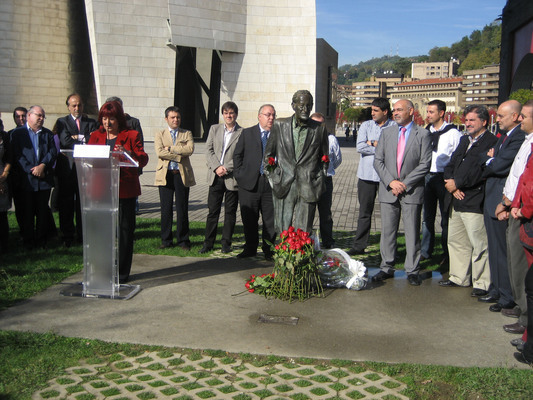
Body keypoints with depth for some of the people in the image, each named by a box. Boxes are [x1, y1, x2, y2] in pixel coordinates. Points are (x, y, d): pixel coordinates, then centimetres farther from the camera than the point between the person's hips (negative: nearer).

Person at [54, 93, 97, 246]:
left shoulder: (91, 122, 11)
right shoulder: (62, 122, 7)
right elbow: (65, 141, -9)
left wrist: (77, 137, -11)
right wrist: (84, 140, -7)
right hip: (67, 169, -1)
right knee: (66, 204, 3)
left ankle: (83, 235, 11)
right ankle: (67, 236, 12)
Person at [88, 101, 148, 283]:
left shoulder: (131, 135, 2)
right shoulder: (96, 136, 14)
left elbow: (143, 159, -6)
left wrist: (128, 153, -26)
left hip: (125, 190, -3)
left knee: (125, 230, 1)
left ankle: (122, 273, 12)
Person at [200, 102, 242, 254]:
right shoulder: (214, 129, 12)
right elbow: (208, 150, 5)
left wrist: (226, 168, -14)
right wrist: (217, 167, -9)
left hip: (232, 177, -2)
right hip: (216, 177, 2)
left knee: (230, 212, 5)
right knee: (213, 211, 5)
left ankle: (226, 243, 15)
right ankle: (208, 243, 12)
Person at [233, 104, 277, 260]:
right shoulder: (247, 133, 8)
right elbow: (237, 155, 8)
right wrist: (239, 175, 0)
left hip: (271, 183, 0)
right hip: (250, 182, 0)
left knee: (270, 219, 3)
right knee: (249, 219, 7)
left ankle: (268, 249, 16)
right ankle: (250, 248, 21)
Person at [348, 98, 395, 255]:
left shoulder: (395, 127, 1)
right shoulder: (366, 125, 9)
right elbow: (360, 147, -4)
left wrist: (373, 144, -7)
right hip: (366, 175, 3)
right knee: (364, 212, 7)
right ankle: (359, 246, 14)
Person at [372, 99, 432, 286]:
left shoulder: (423, 134, 1)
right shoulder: (386, 132, 11)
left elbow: (425, 164, -5)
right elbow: (378, 160, 6)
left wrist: (405, 183, -12)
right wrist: (391, 182, -8)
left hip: (412, 190, -3)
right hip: (388, 190, 3)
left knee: (412, 233, 2)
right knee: (387, 231, 8)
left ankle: (412, 271, 12)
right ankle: (387, 268, 19)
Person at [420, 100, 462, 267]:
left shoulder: (453, 133, -6)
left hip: (445, 178, -5)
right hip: (427, 177, 5)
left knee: (446, 218, 2)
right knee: (427, 217, 12)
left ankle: (448, 255, 12)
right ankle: (426, 251, 22)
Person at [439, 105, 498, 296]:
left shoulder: (491, 142, -9)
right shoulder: (464, 140, 20)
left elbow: (480, 171, -19)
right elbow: (450, 166, 16)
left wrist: (457, 183, -12)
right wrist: (452, 184, -2)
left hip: (474, 201, -9)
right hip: (456, 201, 9)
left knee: (479, 244, -3)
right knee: (455, 241, 16)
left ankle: (482, 283, 7)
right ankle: (459, 277, 28)